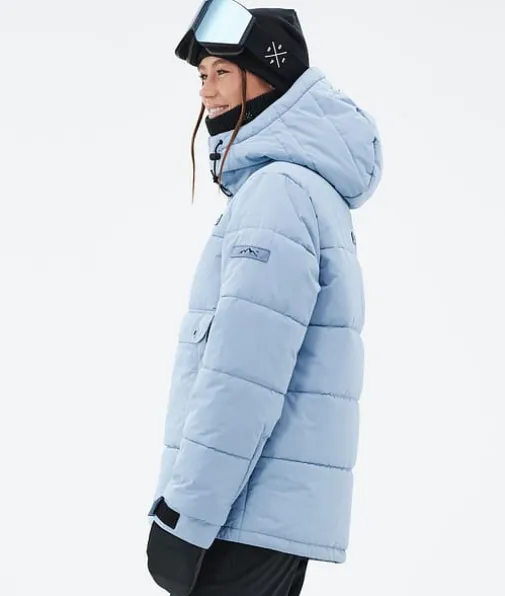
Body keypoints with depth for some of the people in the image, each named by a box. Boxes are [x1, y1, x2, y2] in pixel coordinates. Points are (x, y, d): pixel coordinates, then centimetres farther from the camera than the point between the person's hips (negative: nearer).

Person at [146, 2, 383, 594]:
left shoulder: (279, 190, -14)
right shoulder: (311, 191, 17)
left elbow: (245, 374, -22)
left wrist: (182, 515, -18)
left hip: (247, 519, -9)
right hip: (274, 515, 9)